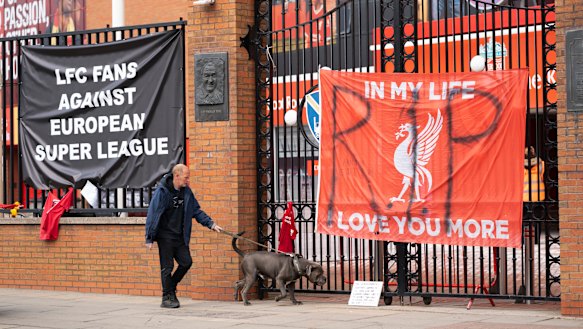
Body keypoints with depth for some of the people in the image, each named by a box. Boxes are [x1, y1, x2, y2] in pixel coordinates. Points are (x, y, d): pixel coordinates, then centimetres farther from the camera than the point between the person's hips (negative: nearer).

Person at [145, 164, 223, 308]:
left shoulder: (186, 191, 6)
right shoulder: (162, 191, -14)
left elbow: (197, 211, 14)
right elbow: (153, 214, -13)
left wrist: (211, 224, 3)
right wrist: (149, 238, -14)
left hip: (180, 237, 6)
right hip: (165, 236, -6)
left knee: (186, 262, 2)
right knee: (167, 267, -3)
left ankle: (170, 287, 21)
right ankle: (167, 297, 6)